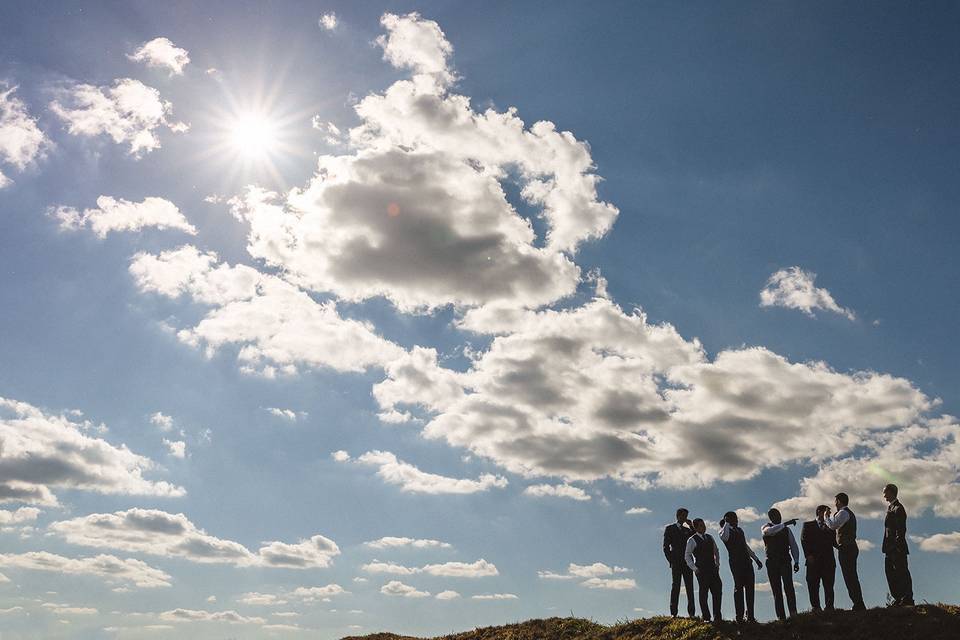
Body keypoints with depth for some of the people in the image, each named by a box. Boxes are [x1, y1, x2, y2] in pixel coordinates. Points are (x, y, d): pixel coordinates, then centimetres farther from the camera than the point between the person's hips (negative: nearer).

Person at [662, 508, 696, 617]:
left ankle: (691, 613, -2)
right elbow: (666, 546, 3)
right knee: (676, 586, -6)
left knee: (690, 587, -1)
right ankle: (673, 612, -5)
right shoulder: (669, 528, 8)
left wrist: (692, 527, -2)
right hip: (676, 562, -3)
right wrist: (671, 560, -5)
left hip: (687, 562, 4)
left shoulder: (688, 529, 19)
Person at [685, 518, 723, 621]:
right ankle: (706, 617, 7)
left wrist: (717, 564, 12)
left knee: (717, 592, 4)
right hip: (701, 570, -5)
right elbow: (687, 556, -3)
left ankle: (717, 616, 14)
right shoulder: (692, 540, -5)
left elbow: (716, 551, 23)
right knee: (703, 593, -1)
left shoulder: (709, 537, 12)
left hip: (713, 569, 6)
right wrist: (695, 569, -9)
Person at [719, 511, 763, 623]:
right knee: (739, 587, -7)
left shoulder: (739, 530, 21)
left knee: (750, 587, 4)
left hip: (747, 561, 7)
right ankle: (739, 617, -3)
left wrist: (756, 559, 28)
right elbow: (725, 537, -29)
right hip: (735, 562, -7)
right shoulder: (724, 531, -3)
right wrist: (726, 523, -19)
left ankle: (750, 616, 10)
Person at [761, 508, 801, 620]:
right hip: (772, 562, -1)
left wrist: (796, 561, 3)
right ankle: (781, 616, -2)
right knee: (776, 590, -2)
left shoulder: (786, 530, 16)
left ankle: (793, 613, -22)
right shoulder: (765, 527, 5)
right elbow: (768, 531, -21)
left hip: (785, 561, 1)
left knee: (788, 586, -17)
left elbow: (794, 546, 16)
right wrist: (785, 524, -25)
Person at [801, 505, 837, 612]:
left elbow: (835, 542, 12)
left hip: (828, 560, 2)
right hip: (814, 560, -2)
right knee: (813, 585, -5)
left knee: (829, 586, -3)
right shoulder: (808, 525, 14)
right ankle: (816, 607, -3)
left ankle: (829, 607, -2)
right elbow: (804, 540, 2)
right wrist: (808, 555, -11)